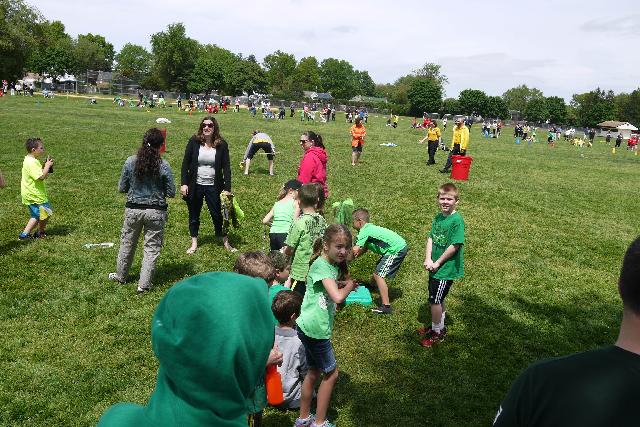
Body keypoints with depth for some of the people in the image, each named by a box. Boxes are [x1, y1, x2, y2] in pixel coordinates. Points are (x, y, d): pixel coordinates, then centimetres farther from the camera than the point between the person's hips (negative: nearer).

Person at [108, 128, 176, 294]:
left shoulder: (130, 162, -7)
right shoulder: (164, 166, -12)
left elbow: (121, 188, 0)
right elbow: (171, 193, -8)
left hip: (133, 209, 2)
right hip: (156, 212, -2)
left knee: (127, 244, 20)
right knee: (152, 248, 9)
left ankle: (120, 276, 39)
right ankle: (144, 284, 13)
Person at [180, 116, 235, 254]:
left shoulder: (221, 144, -5)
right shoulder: (194, 141, -4)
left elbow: (226, 167, -5)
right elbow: (185, 163, -2)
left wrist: (227, 188, -11)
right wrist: (183, 183, -8)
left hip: (213, 186, -1)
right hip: (195, 186, 1)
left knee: (217, 215, 6)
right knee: (194, 216, 12)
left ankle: (226, 242, 22)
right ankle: (194, 243, 27)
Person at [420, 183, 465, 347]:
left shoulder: (457, 220, -20)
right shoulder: (438, 217, 4)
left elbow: (455, 246, -22)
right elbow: (430, 238, 3)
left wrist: (438, 263, -15)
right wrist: (428, 259, -10)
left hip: (446, 268, -7)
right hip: (435, 266, 7)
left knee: (434, 300, 2)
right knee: (438, 299, 21)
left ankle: (437, 332, 19)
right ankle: (439, 326, 39)